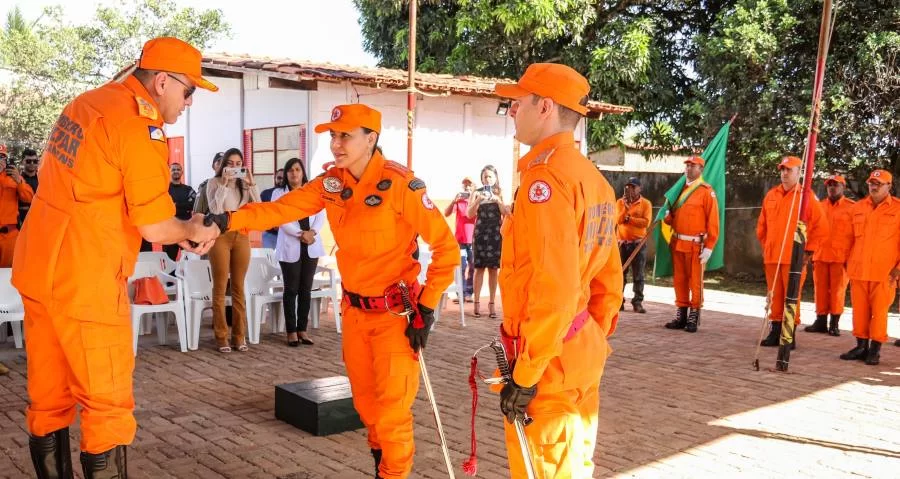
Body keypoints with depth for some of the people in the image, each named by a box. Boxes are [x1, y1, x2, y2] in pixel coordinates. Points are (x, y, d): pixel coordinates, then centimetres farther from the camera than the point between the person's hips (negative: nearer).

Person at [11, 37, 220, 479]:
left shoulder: (86, 103, 12)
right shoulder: (139, 125, -15)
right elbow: (154, 228, -15)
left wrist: (179, 230, 12)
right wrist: (193, 232, 6)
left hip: (38, 269, 9)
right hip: (84, 282, -9)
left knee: (48, 400, 17)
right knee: (108, 407, 2)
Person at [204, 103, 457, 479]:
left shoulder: (400, 185, -20)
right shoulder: (331, 182, -1)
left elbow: (446, 247, -16)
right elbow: (282, 208, -12)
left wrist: (427, 308, -16)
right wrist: (229, 220, -28)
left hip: (396, 314, -6)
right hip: (354, 310, 6)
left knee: (392, 409, -1)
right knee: (366, 403, 17)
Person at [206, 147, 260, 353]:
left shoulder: (244, 184, 11)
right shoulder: (214, 182, 2)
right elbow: (214, 209, -11)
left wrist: (251, 184, -7)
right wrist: (224, 184, -15)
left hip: (241, 236, 3)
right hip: (221, 235, -3)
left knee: (238, 288, 7)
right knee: (220, 288, -1)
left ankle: (239, 336, 12)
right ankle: (221, 337, 4)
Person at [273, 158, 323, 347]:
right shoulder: (279, 194, 3)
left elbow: (321, 215, 3)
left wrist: (312, 232, -14)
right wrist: (301, 234, -17)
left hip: (311, 246, 3)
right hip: (290, 247, -3)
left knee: (306, 289, 6)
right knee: (291, 290, 0)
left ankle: (302, 329, 12)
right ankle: (291, 331, 5)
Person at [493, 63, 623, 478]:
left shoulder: (546, 175, -19)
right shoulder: (593, 178, 10)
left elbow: (553, 288, -26)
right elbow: (608, 280, 14)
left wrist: (525, 374, -20)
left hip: (548, 362, -9)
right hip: (583, 352, 9)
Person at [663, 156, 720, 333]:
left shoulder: (707, 191, -5)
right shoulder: (680, 189, 14)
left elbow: (713, 221, -9)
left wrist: (709, 247, -14)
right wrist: (667, 218, -5)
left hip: (695, 245, -6)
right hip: (677, 243, 6)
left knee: (695, 281, 0)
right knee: (679, 280, 9)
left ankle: (694, 317, 9)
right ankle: (681, 315, 17)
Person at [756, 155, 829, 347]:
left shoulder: (807, 196, -3)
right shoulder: (771, 195, 12)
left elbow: (822, 227, -3)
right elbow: (762, 225, 22)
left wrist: (808, 251, -5)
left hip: (795, 258, -5)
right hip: (771, 257, 5)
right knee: (774, 296, 8)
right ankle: (775, 332, 17)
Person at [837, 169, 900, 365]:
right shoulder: (857, 208, 11)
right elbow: (847, 237, 17)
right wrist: (848, 261, 12)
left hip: (884, 272, -3)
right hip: (858, 270, 4)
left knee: (879, 311, 1)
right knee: (859, 310, 7)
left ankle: (875, 349, 9)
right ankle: (861, 346, 17)